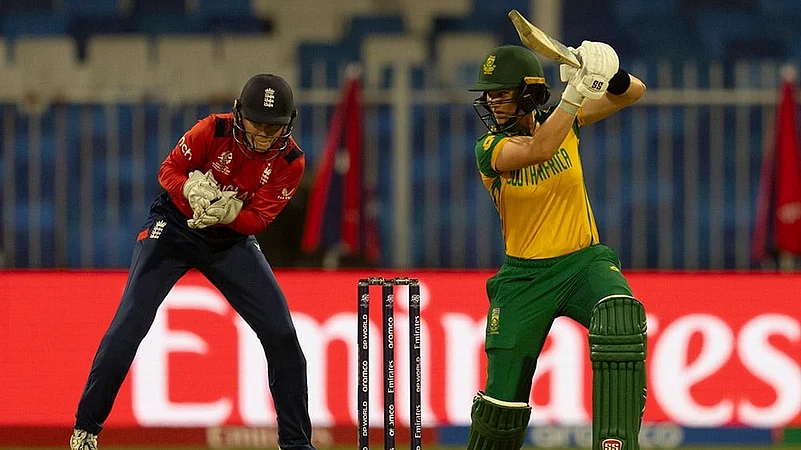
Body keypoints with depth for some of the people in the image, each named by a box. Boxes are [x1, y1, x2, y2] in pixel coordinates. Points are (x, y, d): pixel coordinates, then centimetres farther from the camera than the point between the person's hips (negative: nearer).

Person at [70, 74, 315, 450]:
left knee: (281, 334, -7)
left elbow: (258, 219, -19)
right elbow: (169, 170, -12)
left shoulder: (290, 162, -16)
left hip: (233, 241, 2)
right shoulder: (214, 130, -21)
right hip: (173, 229, -2)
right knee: (128, 327, -15)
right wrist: (191, 188, -34)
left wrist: (228, 212, -40)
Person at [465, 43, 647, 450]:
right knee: (504, 397, -1)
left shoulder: (564, 121, -2)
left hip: (585, 261, 1)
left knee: (619, 320, -33)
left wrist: (607, 74, -30)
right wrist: (576, 90, -42)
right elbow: (538, 151, -33)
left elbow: (632, 93, -6)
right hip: (525, 276, -1)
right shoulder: (490, 148, -12)